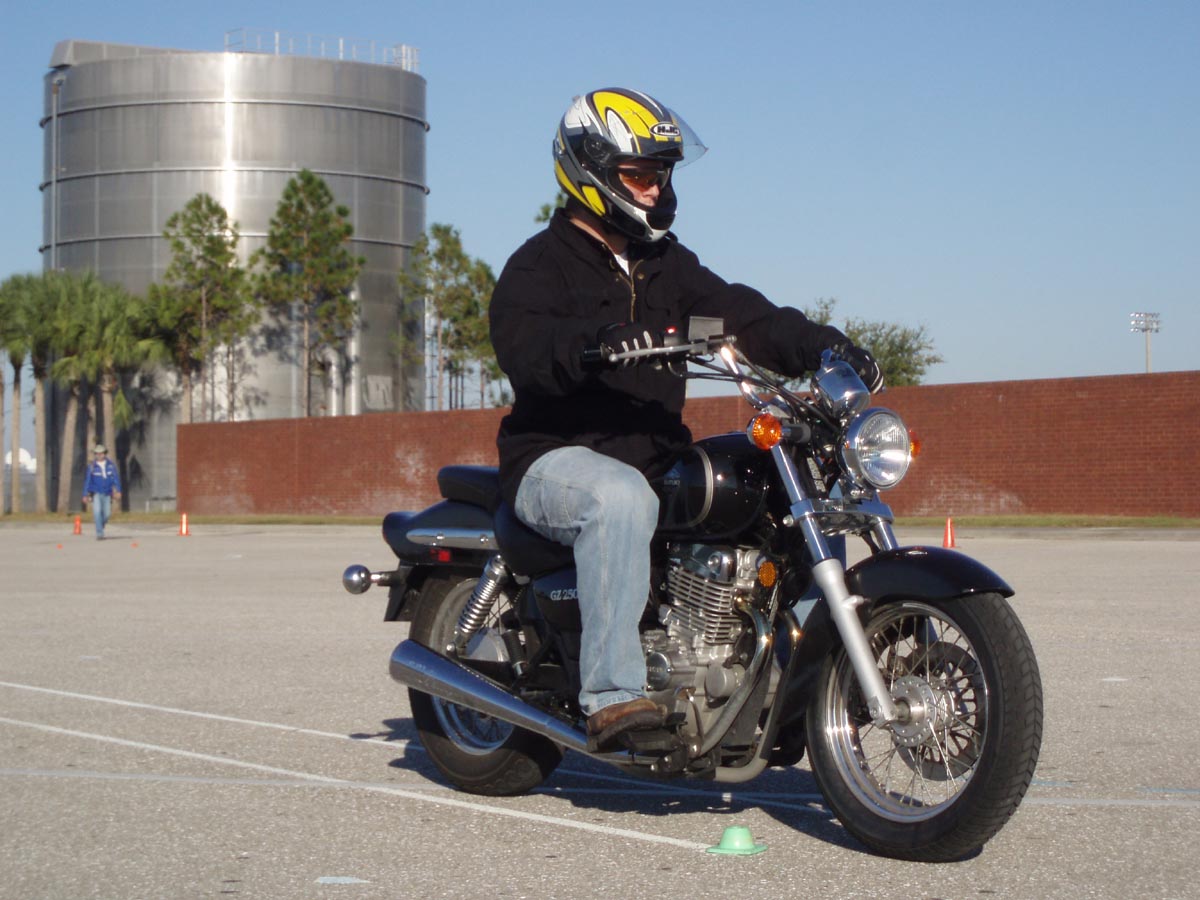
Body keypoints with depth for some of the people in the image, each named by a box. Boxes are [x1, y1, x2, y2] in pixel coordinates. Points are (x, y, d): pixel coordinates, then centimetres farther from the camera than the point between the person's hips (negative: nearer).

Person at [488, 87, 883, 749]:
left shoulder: (667, 265, 19)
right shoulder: (539, 265, -3)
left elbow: (741, 316, 7)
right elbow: (522, 348, -22)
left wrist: (824, 347, -10)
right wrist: (596, 342, -43)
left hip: (657, 459, 7)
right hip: (557, 459, -7)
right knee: (621, 497, -39)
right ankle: (611, 693, -42)